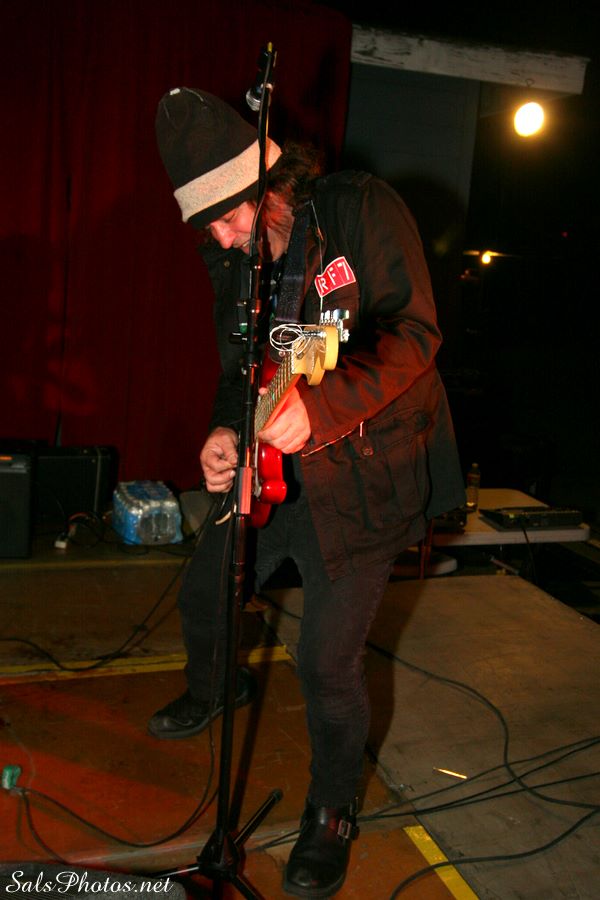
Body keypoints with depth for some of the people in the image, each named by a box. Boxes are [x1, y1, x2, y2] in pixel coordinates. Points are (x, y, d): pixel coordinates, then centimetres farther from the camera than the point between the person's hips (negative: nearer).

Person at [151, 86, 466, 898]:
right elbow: (239, 365, 10)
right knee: (203, 593, 19)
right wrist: (224, 431, -12)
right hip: (275, 467, 7)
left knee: (328, 661, -6)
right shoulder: (233, 261, 5)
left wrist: (319, 405, -32)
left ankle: (334, 814, 22)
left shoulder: (361, 210, -14)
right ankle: (213, 688, 55)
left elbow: (414, 331, -19)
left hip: (365, 475, -6)